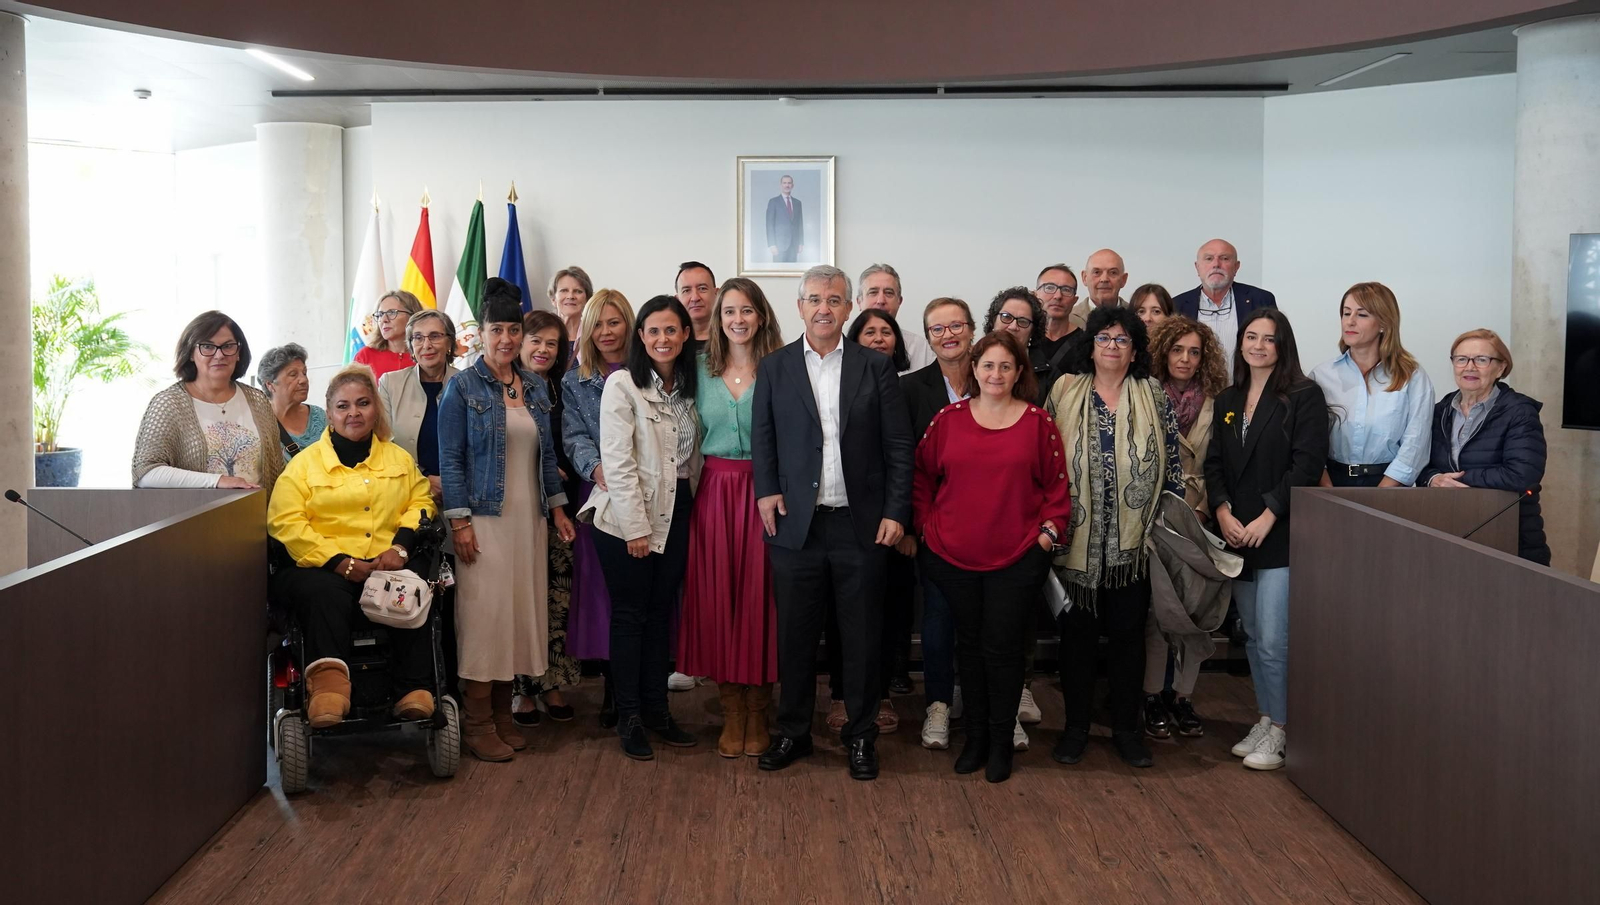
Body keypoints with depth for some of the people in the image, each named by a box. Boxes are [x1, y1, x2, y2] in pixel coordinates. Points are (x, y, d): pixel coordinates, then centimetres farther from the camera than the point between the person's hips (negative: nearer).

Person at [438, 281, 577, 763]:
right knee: (483, 614, -6)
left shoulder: (536, 387, 12)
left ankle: (503, 714, 17)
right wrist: (459, 522, -13)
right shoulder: (462, 387, -3)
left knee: (520, 613, 7)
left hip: (528, 518, 5)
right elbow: (450, 458, -7)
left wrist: (557, 507, 12)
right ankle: (477, 723, 2)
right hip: (484, 518, -5)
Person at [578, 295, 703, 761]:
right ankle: (629, 717, 13)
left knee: (662, 612, 12)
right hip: (627, 517, -5)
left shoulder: (690, 386, 7)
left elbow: (693, 455, 11)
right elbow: (617, 461, -13)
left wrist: (692, 503, 1)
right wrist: (636, 526, -15)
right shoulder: (622, 385, -10)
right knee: (630, 614, 3)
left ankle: (656, 708, 23)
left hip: (677, 513, 5)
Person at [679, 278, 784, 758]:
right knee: (716, 597, 4)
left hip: (764, 491, -3)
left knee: (760, 595, 0)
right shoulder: (702, 369, 8)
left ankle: (757, 712, 14)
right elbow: (694, 434, 14)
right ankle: (732, 713, 16)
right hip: (714, 491, 3)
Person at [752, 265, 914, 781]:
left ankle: (861, 736, 22)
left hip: (861, 525, 0)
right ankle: (793, 732, 24)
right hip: (796, 525, 1)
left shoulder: (876, 369, 3)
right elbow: (762, 438, 6)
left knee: (862, 637, 8)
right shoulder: (774, 368, 5)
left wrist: (896, 512, -5)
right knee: (795, 636, 9)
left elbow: (898, 446, 1)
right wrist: (766, 490, -8)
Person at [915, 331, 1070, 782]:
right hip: (953, 555, 2)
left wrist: (1050, 529, -7)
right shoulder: (948, 419, 3)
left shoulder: (1038, 422, 0)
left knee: (1001, 648, 0)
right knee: (971, 645, 12)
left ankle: (1000, 743, 15)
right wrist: (924, 524, 2)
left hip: (1017, 558, -2)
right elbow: (922, 476, 10)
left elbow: (1057, 483, 3)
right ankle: (974, 737, 24)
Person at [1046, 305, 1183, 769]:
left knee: (1128, 631, 7)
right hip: (1077, 538, 0)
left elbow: (1172, 463, 8)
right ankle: (1076, 726, 17)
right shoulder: (1064, 392, 4)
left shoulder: (1154, 397, 6)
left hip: (1134, 539, 1)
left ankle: (1127, 728, 18)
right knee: (1077, 631, 6)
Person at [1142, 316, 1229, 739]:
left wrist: (1201, 512, -1)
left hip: (1196, 522, 2)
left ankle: (1182, 696, 12)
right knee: (1156, 609, -3)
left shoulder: (1213, 406, 8)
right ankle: (1154, 698, 8)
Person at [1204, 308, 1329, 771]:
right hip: (1237, 535, 6)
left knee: (1273, 639, -9)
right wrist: (1222, 511, -6)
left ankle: (1278, 730, 4)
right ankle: (1265, 720, 22)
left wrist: (1267, 517, -16)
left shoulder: (1304, 396, -3)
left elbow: (1307, 463, -11)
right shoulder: (1227, 401, 15)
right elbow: (1215, 463, 11)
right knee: (1253, 636, 12)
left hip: (1281, 535, -6)